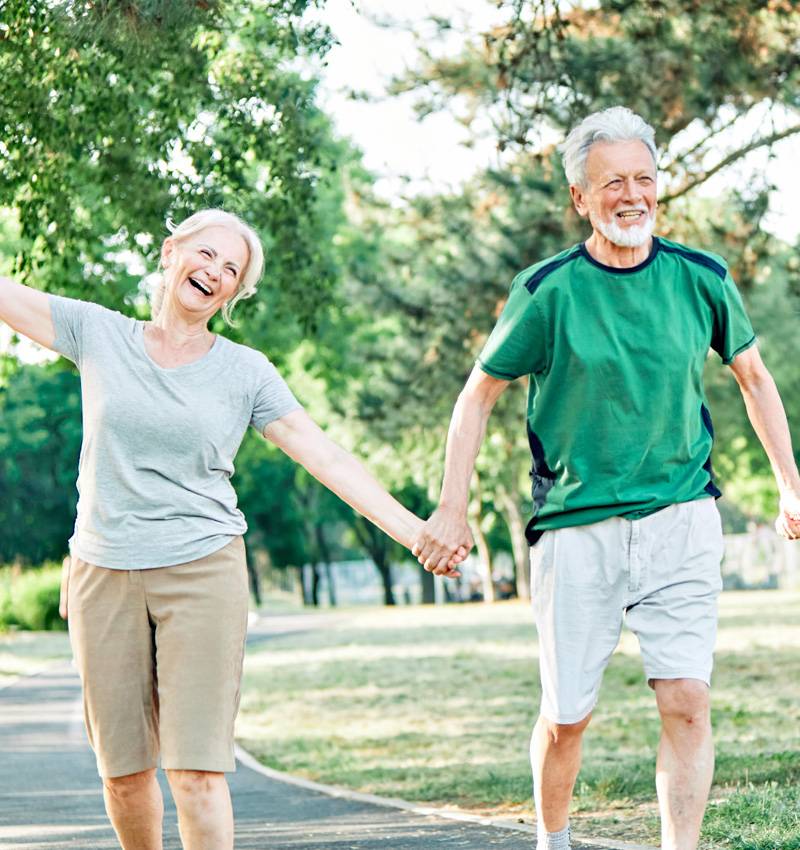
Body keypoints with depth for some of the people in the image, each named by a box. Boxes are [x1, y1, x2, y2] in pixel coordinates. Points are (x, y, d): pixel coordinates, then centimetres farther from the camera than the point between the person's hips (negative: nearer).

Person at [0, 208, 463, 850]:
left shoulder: (245, 372, 4)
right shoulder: (99, 335, 6)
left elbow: (328, 459, 2)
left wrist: (415, 533, -5)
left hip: (202, 573, -1)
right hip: (104, 574, 1)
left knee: (197, 770, -11)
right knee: (123, 773, 4)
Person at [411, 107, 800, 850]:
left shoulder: (700, 279, 2)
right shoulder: (548, 291, -6)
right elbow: (478, 395, 3)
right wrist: (451, 510, -2)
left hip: (680, 519, 2)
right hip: (576, 527, -1)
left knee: (686, 703, -10)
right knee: (566, 715, 6)